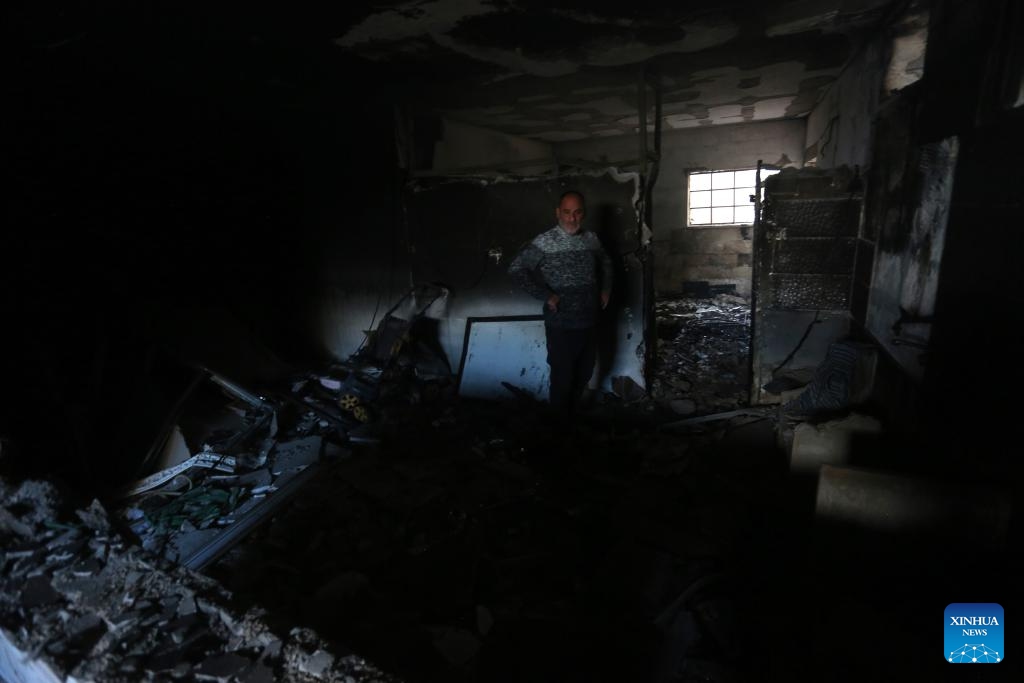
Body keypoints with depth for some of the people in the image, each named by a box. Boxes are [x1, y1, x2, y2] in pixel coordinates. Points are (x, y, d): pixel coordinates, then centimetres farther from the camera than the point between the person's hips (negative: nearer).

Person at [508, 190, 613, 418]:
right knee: (562, 378, 6)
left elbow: (606, 262, 23)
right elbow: (516, 268, -20)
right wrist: (545, 295, -20)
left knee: (584, 375, 19)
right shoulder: (544, 242, -14)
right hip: (561, 325, -5)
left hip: (589, 322, 6)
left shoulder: (591, 239, 4)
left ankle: (573, 414, 42)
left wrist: (606, 288, 10)